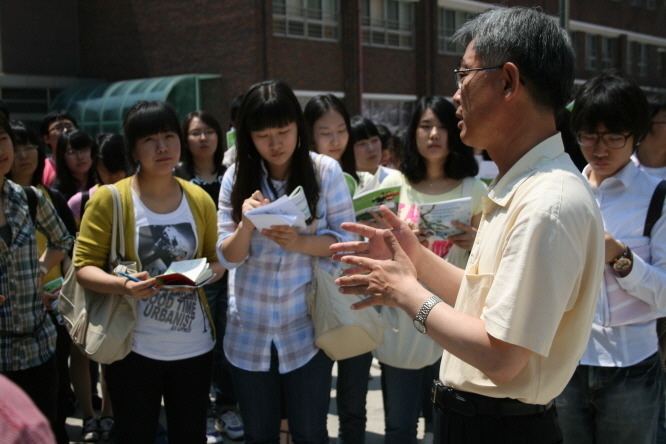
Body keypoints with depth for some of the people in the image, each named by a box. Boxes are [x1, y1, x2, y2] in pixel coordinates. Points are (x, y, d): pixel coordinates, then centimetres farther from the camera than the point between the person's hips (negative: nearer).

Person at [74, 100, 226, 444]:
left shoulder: (199, 199, 4)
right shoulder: (109, 199, -7)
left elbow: (218, 260, 12)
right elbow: (84, 267, -8)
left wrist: (209, 271, -11)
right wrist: (123, 285, -27)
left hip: (194, 346, 3)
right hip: (134, 347, -3)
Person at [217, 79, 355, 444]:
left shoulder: (325, 171, -8)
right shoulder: (237, 177, -4)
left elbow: (346, 240, -8)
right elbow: (228, 257, -5)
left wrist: (300, 242, -26)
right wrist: (246, 225, -26)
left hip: (307, 328, -2)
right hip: (249, 331, 2)